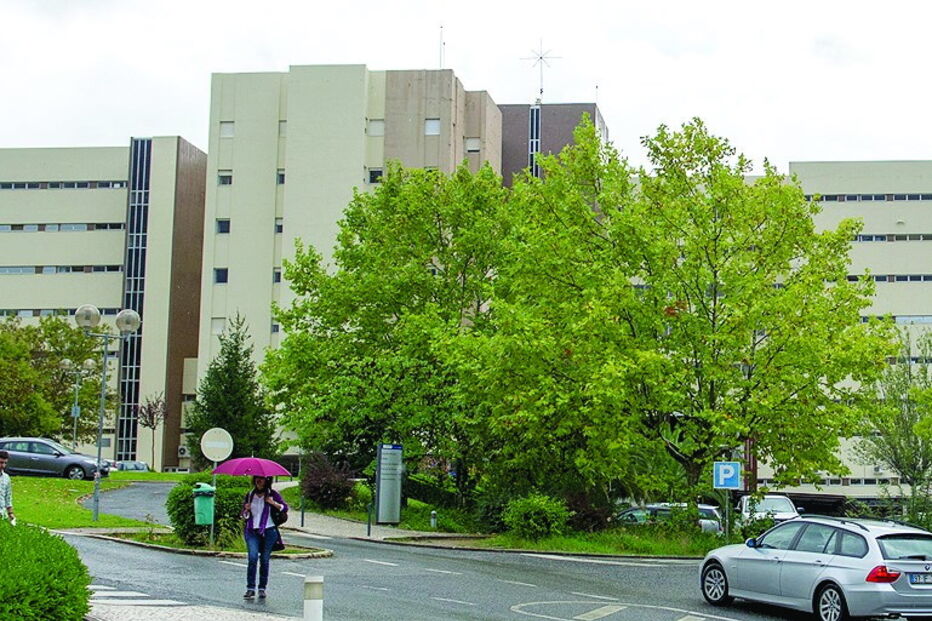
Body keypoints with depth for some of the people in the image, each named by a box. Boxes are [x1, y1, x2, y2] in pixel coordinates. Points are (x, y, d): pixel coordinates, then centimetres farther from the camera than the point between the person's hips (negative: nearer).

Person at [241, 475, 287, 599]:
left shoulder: (272, 494, 4)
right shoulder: (250, 495, 12)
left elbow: (285, 508, 1)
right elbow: (244, 516, 16)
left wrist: (273, 503, -14)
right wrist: (246, 510, -6)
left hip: (268, 531, -1)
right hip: (252, 531, 1)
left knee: (264, 560, 1)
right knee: (253, 557, -16)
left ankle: (262, 589, 12)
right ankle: (250, 588, -15)